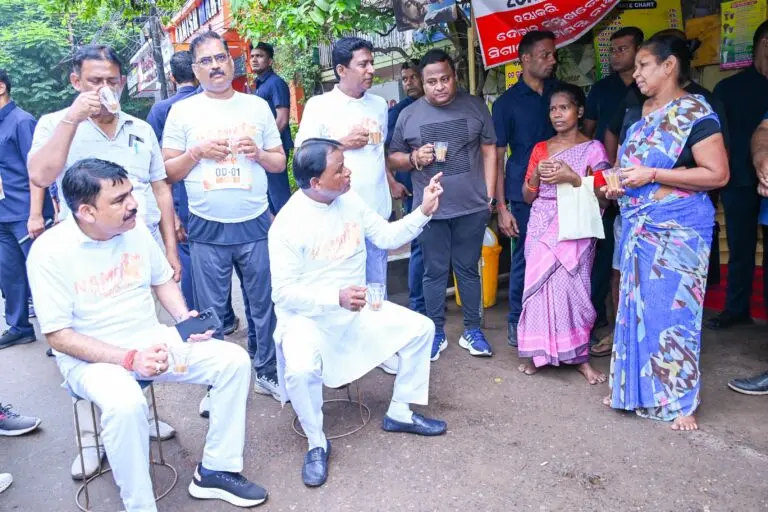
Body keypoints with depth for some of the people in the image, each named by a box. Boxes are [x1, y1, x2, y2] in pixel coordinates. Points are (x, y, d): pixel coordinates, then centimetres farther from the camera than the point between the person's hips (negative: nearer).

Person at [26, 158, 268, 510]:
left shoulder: (136, 229, -2)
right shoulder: (50, 251, -17)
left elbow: (163, 279, 13)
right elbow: (58, 336, -16)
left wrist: (185, 319, -7)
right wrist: (129, 359, -25)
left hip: (152, 339, 5)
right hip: (90, 357, -5)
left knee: (234, 361, -11)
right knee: (125, 404, -38)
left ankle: (215, 471, 1)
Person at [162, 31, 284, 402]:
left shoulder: (257, 106, 8)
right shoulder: (182, 111, 3)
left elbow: (280, 163, 11)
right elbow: (167, 172, 3)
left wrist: (258, 154, -10)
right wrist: (197, 152, -13)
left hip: (255, 224, 1)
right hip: (207, 230, -1)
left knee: (264, 305, 9)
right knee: (211, 313, 8)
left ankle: (266, 373, 25)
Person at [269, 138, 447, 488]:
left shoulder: (350, 201, -2)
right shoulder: (287, 224, -21)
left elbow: (387, 237, 6)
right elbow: (284, 292, -20)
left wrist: (423, 211, -8)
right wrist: (336, 298, -32)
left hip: (356, 308, 6)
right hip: (307, 316, -6)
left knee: (420, 328, -1)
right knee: (301, 370, -34)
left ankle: (399, 413, 17)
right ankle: (317, 443, -3)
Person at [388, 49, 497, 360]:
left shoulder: (475, 107, 3)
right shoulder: (408, 115, 2)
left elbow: (489, 151, 5)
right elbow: (394, 158, 8)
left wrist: (489, 195, 0)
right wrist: (414, 158, -13)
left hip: (472, 207, 0)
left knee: (468, 269, 11)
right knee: (435, 272, 9)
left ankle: (472, 330, 24)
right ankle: (436, 332, 22)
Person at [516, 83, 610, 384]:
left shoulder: (593, 149, 1)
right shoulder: (540, 149, 11)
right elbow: (527, 196, 12)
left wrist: (572, 178, -18)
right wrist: (535, 175, -8)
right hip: (541, 227, 3)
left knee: (569, 288, -7)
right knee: (539, 287, 0)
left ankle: (579, 357, 4)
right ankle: (539, 352, 10)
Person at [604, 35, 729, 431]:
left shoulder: (694, 112, -11)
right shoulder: (640, 112, 11)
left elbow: (718, 174, -16)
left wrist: (652, 176, -20)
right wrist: (616, 183, 4)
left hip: (677, 229, -7)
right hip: (638, 227, 8)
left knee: (672, 310, -1)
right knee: (637, 306, 12)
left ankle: (679, 400, 14)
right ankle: (636, 387, 26)